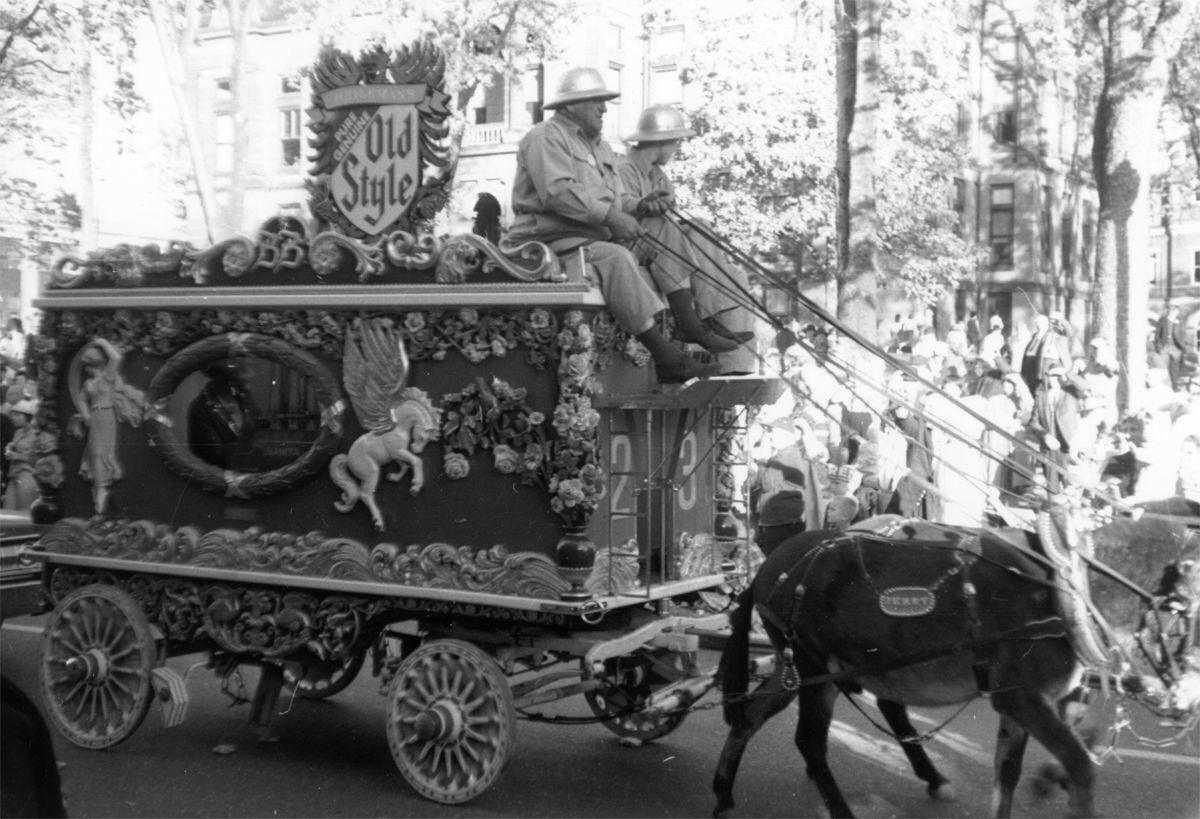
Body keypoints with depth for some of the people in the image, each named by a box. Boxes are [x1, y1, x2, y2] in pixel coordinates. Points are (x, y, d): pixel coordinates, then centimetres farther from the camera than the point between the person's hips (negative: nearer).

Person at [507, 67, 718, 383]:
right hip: (552, 242, -9)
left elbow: (616, 200, 23)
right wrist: (609, 216, -23)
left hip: (596, 240, 9)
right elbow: (558, 191, -19)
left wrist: (636, 209, -1)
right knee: (614, 258, -32)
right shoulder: (546, 137, -4)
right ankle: (664, 354, -37)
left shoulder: (601, 147, 26)